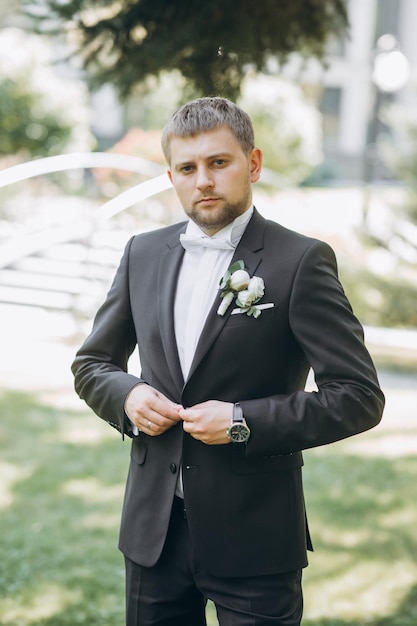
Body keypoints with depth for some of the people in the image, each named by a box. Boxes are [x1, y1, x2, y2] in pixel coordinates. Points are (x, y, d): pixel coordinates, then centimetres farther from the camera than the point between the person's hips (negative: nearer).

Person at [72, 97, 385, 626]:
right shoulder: (143, 253, 7)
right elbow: (91, 364, 16)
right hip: (154, 529, 5)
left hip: (252, 539, -4)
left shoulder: (301, 261, -9)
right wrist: (127, 396, -5)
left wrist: (245, 423, -19)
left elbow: (360, 397, -11)